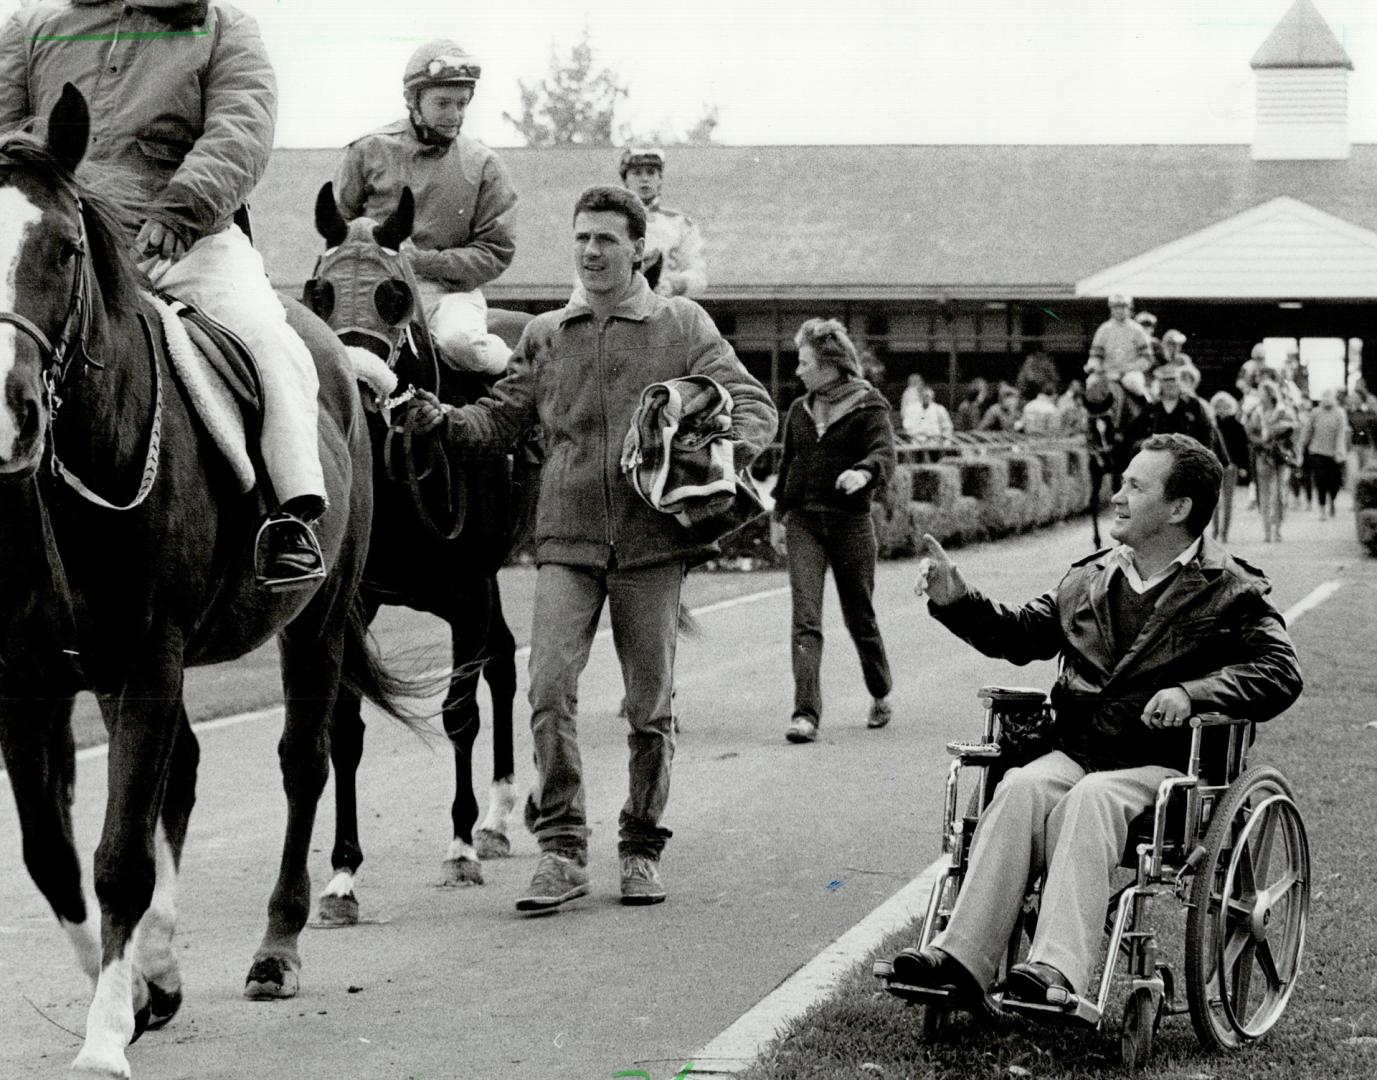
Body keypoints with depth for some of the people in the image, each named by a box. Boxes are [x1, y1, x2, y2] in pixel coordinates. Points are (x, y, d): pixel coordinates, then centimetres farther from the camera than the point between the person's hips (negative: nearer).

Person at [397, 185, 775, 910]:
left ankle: (642, 848, 20)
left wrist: (731, 452, -17)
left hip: (652, 540, -1)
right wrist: (442, 419, -7)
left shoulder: (683, 326, 6)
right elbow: (501, 421, 12)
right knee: (549, 689, -14)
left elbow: (752, 404, 3)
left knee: (650, 706, 5)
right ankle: (561, 848, -7)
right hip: (567, 538, 1)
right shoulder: (544, 335, 14)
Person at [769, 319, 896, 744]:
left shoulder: (868, 406, -4)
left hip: (850, 522, -3)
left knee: (859, 616, 8)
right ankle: (806, 713, -16)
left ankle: (881, 694, 34)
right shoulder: (799, 410, 12)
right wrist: (779, 516, 23)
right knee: (805, 618, -11)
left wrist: (864, 472, -40)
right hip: (803, 522, 3)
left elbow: (885, 453, -19)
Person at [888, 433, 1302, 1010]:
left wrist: (1191, 693, -22)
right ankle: (961, 958, -37)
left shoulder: (1229, 591, 3)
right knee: (1020, 790, -27)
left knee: (1089, 801, -35)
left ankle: (1058, 970, -48)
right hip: (1076, 750, 4)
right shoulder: (1090, 579, 20)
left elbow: (1279, 672, -8)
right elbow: (1021, 633, 25)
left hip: (1163, 763, -4)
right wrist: (955, 598, 9)